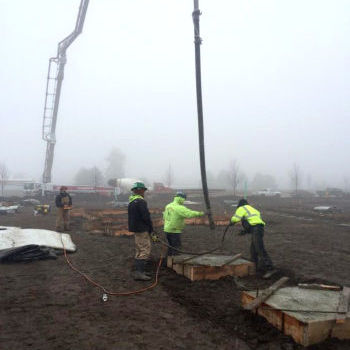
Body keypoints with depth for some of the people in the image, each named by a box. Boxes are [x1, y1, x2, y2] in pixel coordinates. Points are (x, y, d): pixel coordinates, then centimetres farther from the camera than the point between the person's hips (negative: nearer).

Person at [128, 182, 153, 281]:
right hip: (142, 230, -10)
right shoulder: (140, 201, -17)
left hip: (135, 229, 10)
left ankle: (138, 271, 22)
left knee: (139, 251, 17)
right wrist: (151, 228, -7)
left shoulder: (131, 201, 13)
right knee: (145, 251, -6)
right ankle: (139, 273, -7)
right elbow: (146, 216, -21)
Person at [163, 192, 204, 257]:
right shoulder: (179, 208, -17)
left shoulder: (168, 206, 10)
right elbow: (189, 213, -27)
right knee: (176, 246, 0)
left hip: (167, 229, 8)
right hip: (174, 231, -8)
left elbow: (164, 217, 19)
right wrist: (199, 213, -21)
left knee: (171, 246, 19)